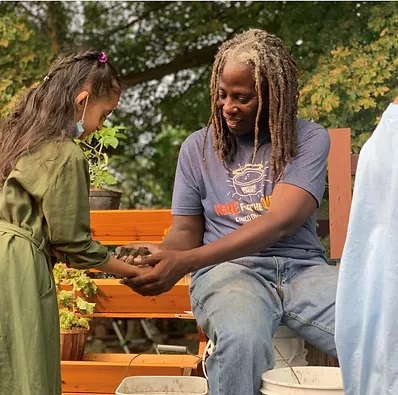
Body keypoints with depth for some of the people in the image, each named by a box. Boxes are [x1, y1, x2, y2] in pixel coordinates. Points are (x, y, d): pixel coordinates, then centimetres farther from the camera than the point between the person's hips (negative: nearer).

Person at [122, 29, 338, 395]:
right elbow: (186, 231, 13)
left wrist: (185, 262, -22)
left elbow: (279, 222, -12)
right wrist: (159, 256, -14)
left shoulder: (309, 139, 1)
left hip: (302, 267, 0)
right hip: (229, 269, 0)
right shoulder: (198, 147, 10)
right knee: (241, 340, -37)